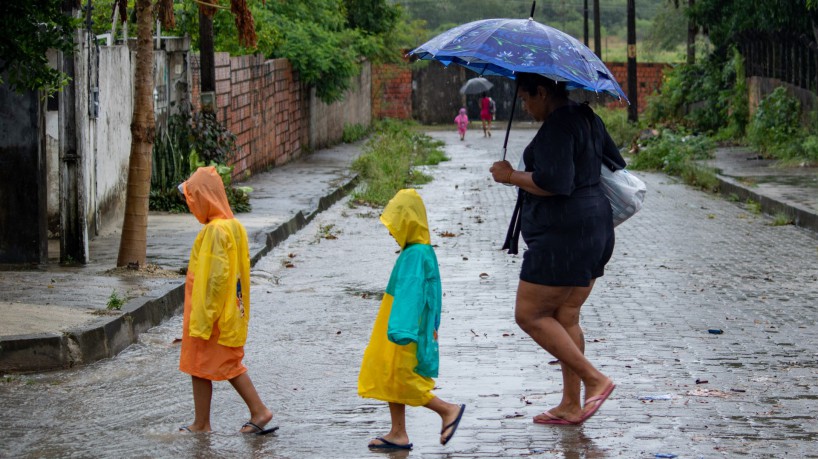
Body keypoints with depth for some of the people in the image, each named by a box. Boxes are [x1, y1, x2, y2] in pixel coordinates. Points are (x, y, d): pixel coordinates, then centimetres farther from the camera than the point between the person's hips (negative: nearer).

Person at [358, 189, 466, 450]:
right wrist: (432, 328, 24)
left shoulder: (416, 255, -21)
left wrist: (400, 330, -31)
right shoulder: (419, 251, 11)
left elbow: (409, 294, -28)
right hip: (399, 331, 10)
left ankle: (448, 410, 7)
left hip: (408, 335, -10)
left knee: (400, 381, -4)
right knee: (389, 379, 13)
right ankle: (398, 434, 18)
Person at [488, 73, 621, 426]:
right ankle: (571, 406, 15)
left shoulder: (557, 126, -15)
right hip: (595, 226, 10)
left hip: (563, 234, -10)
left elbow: (555, 182, -25)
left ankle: (595, 380, -5)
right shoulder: (587, 118, 15)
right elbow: (617, 163, 24)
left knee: (529, 315, -3)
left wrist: (512, 176, -12)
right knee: (566, 318, 13)